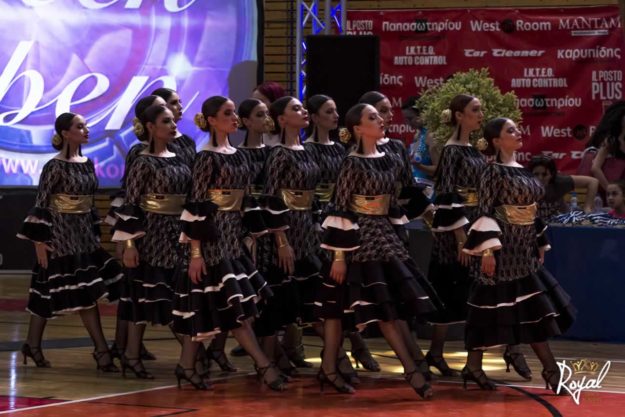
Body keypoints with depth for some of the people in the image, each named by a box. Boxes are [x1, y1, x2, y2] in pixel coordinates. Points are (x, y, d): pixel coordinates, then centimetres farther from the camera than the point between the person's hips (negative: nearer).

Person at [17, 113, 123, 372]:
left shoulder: (87, 163, 9)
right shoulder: (55, 166, -13)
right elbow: (41, 204, -12)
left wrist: (95, 233, 17)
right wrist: (39, 241, -15)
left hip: (84, 234, 7)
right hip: (60, 234, -7)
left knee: (88, 291, 4)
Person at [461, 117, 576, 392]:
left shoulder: (522, 171, 13)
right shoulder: (493, 172, -11)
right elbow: (484, 213, -15)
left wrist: (540, 245, 20)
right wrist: (487, 249, -21)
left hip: (523, 249, 8)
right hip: (503, 249, -8)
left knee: (534, 308, 6)